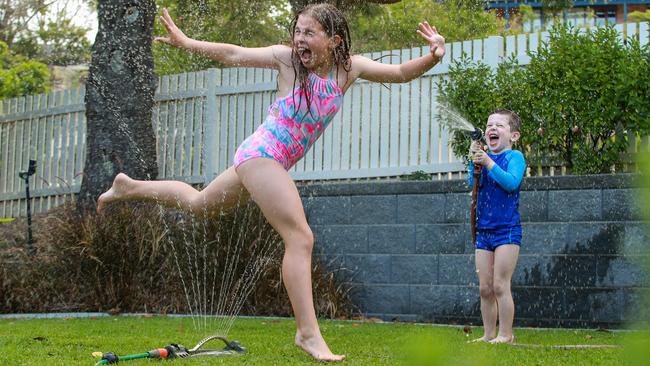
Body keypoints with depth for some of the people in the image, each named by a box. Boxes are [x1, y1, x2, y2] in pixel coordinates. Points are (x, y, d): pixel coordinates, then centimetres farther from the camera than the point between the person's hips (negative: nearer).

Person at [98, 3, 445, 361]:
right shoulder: (287, 58, -12)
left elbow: (400, 73, -5)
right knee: (300, 238, -16)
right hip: (261, 153, -8)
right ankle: (308, 332, -15)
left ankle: (130, 187, 46)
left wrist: (432, 56, -22)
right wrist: (185, 42, -9)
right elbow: (233, 55, -4)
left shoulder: (349, 67, -1)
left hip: (275, 162, 8)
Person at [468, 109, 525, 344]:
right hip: (484, 230, 6)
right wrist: (474, 161, -13)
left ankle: (505, 335, -2)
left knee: (500, 285, -8)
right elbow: (473, 184, -1)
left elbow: (511, 182, -21)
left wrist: (488, 162, -22)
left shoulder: (514, 156, -5)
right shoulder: (484, 156, 10)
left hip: (507, 230, -6)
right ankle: (489, 335, 15)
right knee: (485, 288, 8)